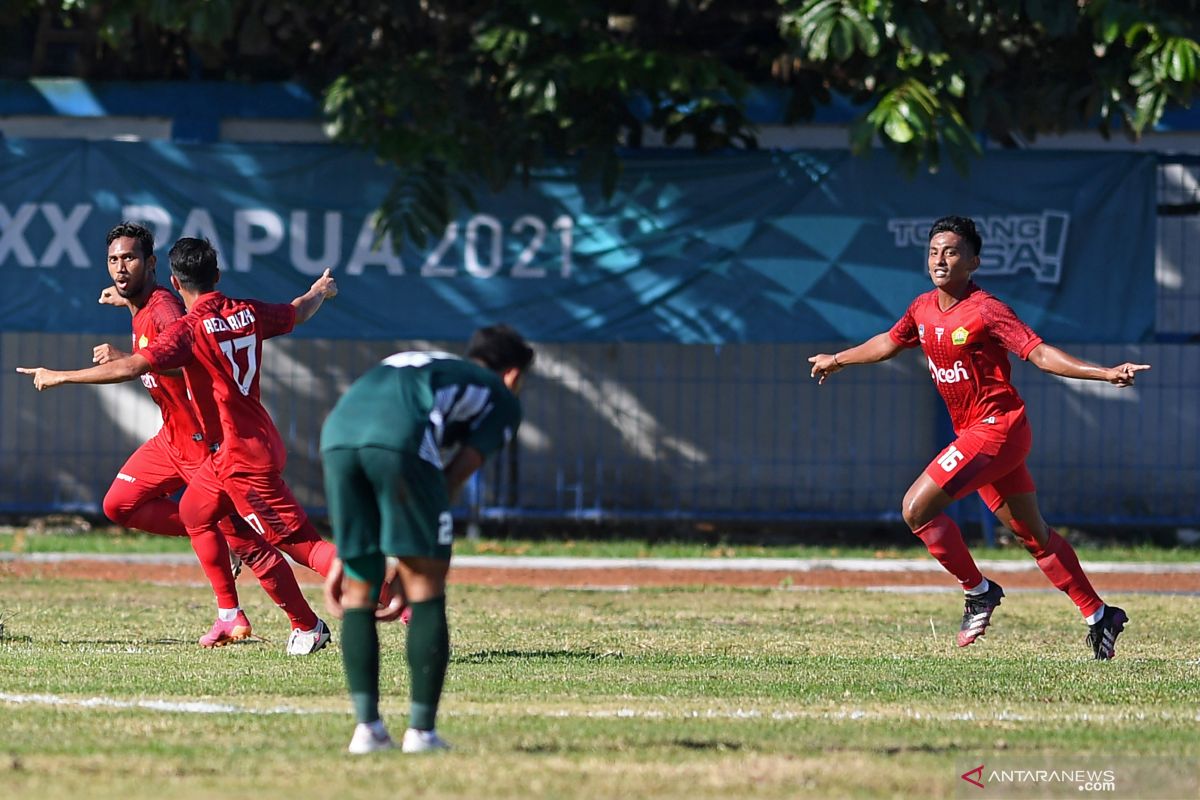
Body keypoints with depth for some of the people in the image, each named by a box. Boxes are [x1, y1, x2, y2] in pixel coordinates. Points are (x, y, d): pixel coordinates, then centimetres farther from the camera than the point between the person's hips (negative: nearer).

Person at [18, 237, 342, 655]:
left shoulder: (191, 328, -17)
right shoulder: (247, 313, 5)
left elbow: (132, 367, -26)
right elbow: (297, 312, 25)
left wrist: (60, 377, -19)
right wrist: (320, 291, 50)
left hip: (242, 458, -9)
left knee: (299, 542, -10)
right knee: (193, 514, 21)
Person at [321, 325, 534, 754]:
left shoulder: (406, 362, 42)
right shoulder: (503, 399, 27)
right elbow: (454, 476, 12)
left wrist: (343, 559, 33)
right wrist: (411, 559, 14)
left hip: (338, 433, 5)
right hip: (402, 441, -5)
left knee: (358, 590, 13)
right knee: (426, 585, 5)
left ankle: (367, 726, 6)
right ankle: (421, 729, 2)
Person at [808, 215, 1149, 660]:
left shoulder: (985, 311, -16)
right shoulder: (923, 309, 8)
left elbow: (1039, 353, -21)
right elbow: (889, 342, 28)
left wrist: (1105, 373, -33)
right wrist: (837, 360, 40)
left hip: (996, 428, -8)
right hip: (974, 435, 8)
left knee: (917, 508, -16)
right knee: (1034, 535, 12)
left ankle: (978, 592, -1)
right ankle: (1098, 615, 20)